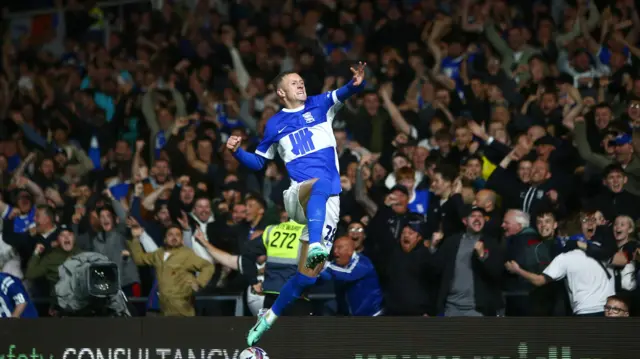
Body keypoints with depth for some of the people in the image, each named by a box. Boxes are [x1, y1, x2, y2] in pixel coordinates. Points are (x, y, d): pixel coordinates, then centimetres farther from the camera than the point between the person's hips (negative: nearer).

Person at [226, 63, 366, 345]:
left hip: (328, 204, 2)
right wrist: (237, 151, 3)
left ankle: (270, 317, 17)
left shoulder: (319, 105, 12)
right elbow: (258, 162, 23)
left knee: (309, 275, -3)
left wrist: (357, 83, -31)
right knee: (322, 182, -40)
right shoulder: (274, 124, 14)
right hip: (297, 195, -2)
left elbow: (343, 94, -8)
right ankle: (314, 245, -61)